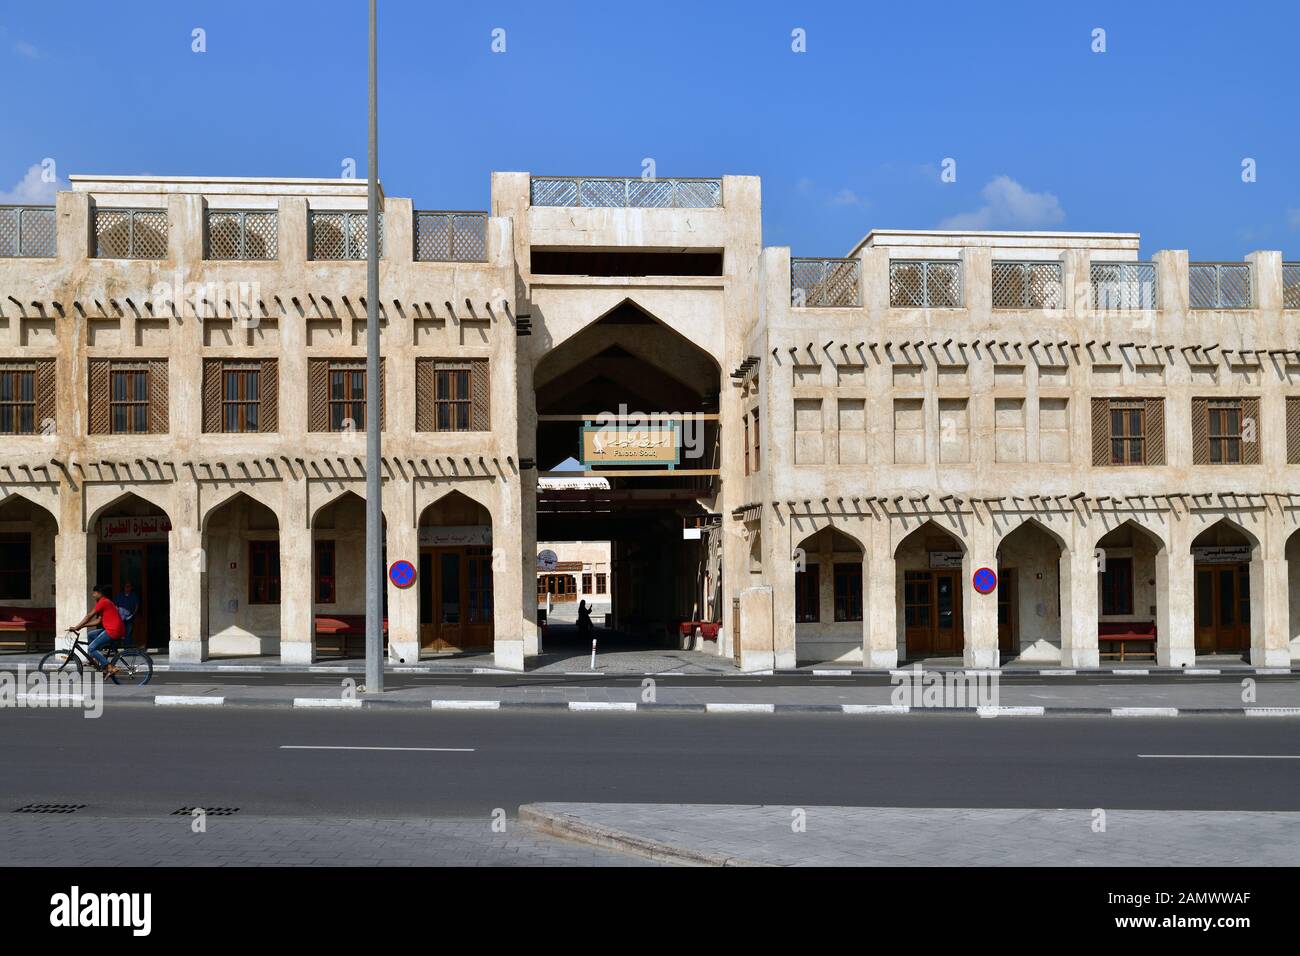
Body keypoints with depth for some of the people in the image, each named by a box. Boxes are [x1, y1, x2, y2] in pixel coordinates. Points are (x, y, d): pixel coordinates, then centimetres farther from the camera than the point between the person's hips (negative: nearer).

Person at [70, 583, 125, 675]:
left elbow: (89, 616, -10)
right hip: (112, 630, 10)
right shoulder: (106, 602, 22)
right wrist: (82, 626, 14)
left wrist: (76, 627, -5)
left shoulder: (103, 602, -8)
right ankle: (95, 659, 17)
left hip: (113, 631, -10)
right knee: (89, 635, 19)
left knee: (91, 648, -7)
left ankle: (110, 667, -13)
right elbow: (98, 620, 18)